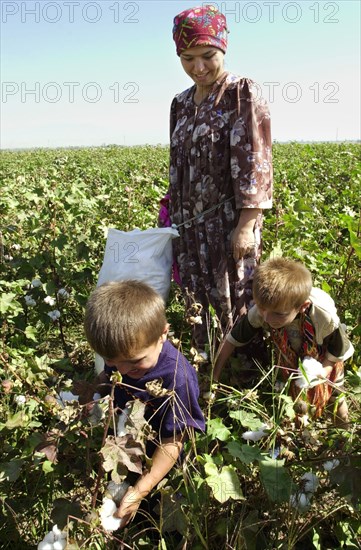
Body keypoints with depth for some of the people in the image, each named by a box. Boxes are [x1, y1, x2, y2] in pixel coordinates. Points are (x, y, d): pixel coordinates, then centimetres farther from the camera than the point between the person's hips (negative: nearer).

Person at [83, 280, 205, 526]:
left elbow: (173, 441, -28)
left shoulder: (176, 378, -37)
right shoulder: (120, 351, -19)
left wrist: (140, 491, -32)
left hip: (153, 455, -5)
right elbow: (105, 380, 6)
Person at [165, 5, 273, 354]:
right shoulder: (181, 103, 12)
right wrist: (171, 214, 16)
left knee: (233, 300, 2)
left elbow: (254, 162, -13)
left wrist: (246, 226, -18)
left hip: (229, 224, -6)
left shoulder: (243, 94, -7)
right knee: (195, 300, 12)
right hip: (189, 224, 6)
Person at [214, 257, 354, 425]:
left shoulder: (324, 317, -42)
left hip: (322, 361, -1)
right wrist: (214, 376, -18)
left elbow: (340, 350, -20)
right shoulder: (259, 312, -36)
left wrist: (322, 371, -33)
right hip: (289, 362, 1)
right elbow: (232, 339, -21)